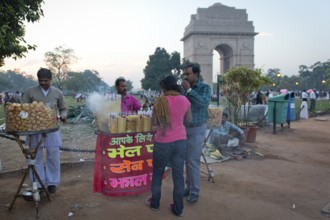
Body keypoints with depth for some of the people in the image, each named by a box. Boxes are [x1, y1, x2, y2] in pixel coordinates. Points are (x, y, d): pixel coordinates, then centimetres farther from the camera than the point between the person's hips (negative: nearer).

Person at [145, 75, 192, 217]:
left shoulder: (160, 101, -13)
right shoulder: (185, 100, -1)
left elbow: (154, 123, -6)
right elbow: (188, 120, 11)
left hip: (163, 143, -3)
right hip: (181, 141, 3)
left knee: (158, 173, 16)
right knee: (178, 174, 10)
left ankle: (155, 203, 31)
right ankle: (178, 208, 19)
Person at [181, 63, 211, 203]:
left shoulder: (205, 88, -10)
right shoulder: (183, 88, 2)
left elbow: (204, 103, -29)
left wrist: (189, 90, -27)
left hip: (197, 129, -5)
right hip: (184, 128, 5)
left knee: (193, 161, -4)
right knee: (187, 160, 12)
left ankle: (194, 191, 9)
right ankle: (189, 186, 25)